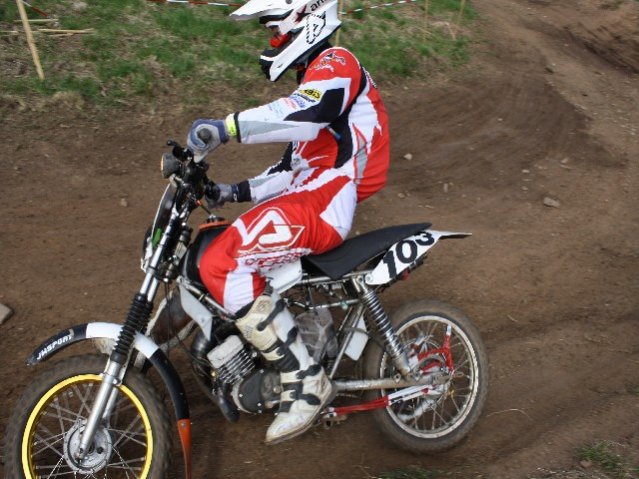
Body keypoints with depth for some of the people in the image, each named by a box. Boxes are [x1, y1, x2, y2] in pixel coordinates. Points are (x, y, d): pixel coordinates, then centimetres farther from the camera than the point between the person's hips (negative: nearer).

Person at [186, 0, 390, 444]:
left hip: (322, 203, -10)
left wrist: (226, 127, -35)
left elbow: (309, 113, -29)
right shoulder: (315, 76, 29)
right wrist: (234, 192, 15)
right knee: (206, 250, 13)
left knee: (223, 266, -25)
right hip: (306, 197, 10)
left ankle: (306, 381, -18)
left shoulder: (335, 62, -1)